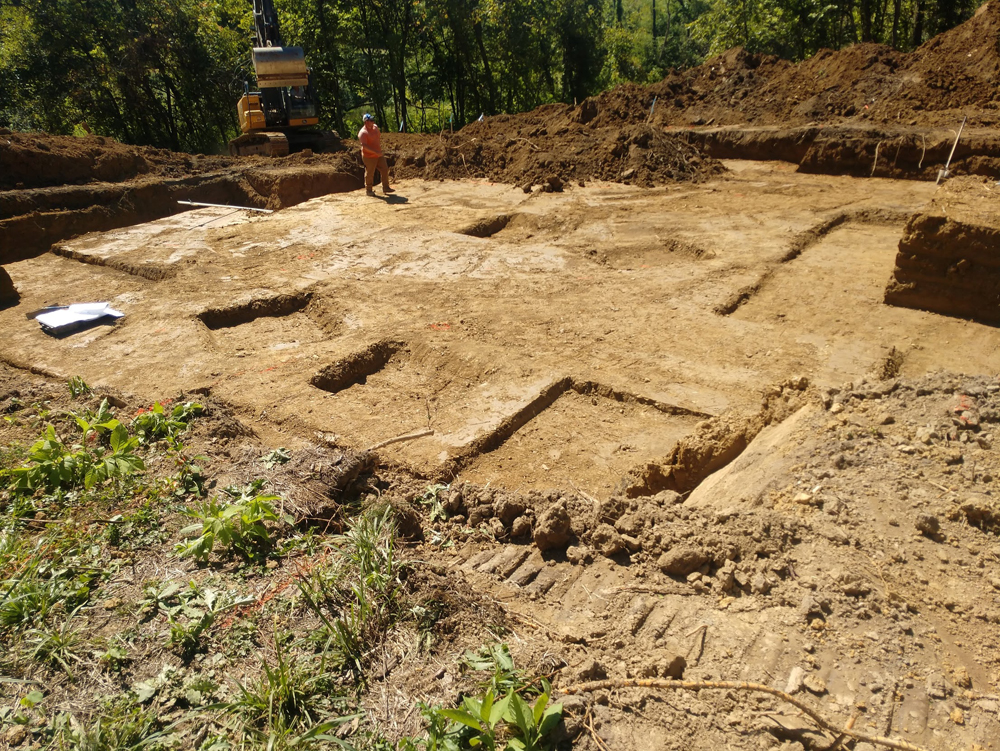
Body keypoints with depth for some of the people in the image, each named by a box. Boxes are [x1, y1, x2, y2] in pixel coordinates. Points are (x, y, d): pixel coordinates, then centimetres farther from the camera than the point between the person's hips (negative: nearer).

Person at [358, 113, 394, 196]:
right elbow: (364, 146, -31)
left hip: (379, 155, 8)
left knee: (385, 170, 7)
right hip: (369, 157, -8)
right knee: (370, 174, 3)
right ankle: (368, 190, 18)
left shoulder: (375, 127, 5)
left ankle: (385, 188, 17)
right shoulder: (362, 133, -21)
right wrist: (375, 151, -38)